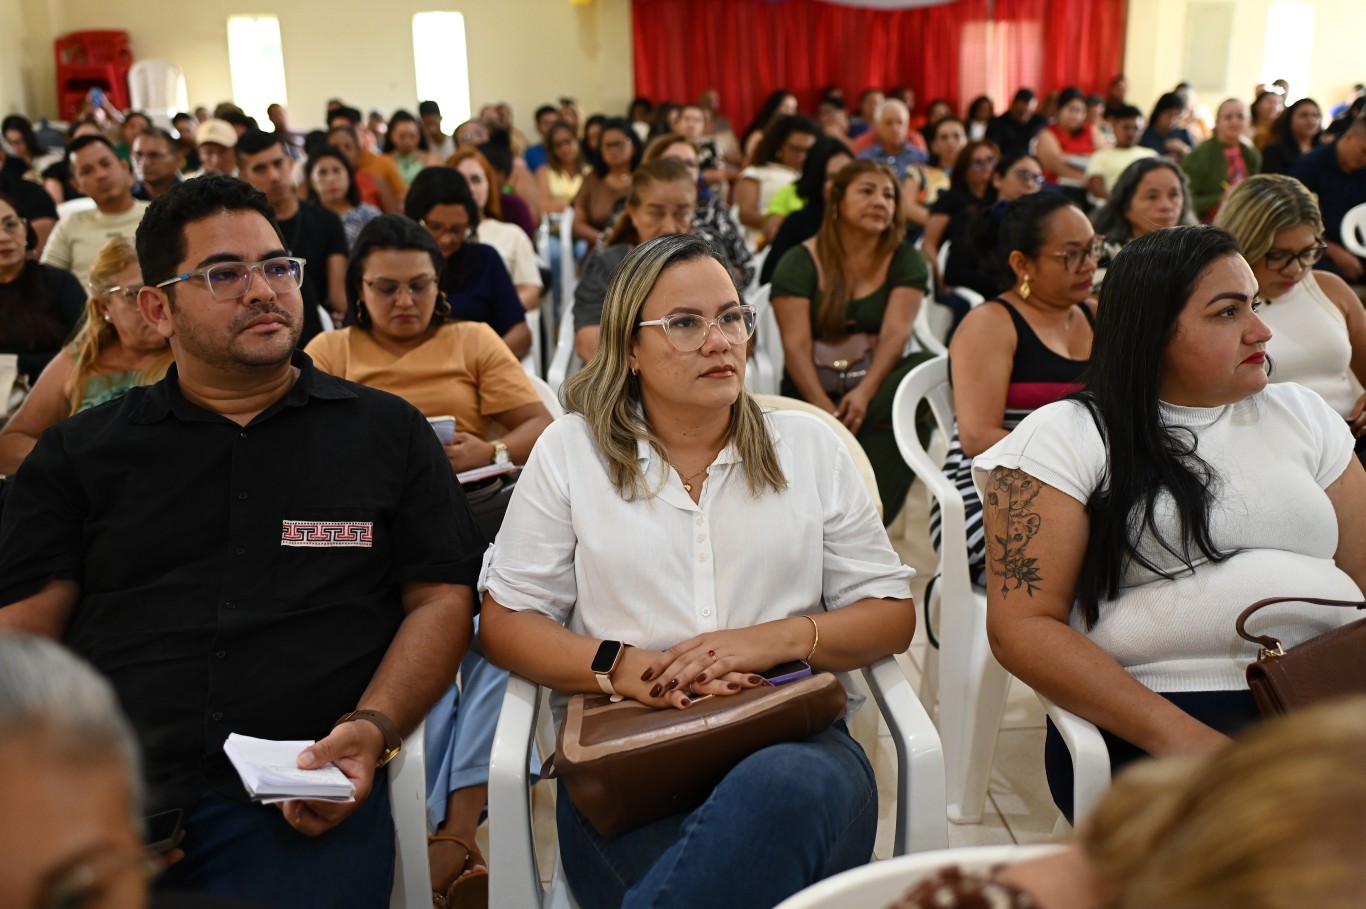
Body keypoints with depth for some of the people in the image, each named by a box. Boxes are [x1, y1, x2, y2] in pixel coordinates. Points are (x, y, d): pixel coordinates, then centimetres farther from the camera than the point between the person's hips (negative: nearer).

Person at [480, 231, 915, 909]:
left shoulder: (808, 447, 14)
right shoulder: (569, 452, 11)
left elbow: (892, 614, 13)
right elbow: (504, 623, 8)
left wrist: (777, 638, -8)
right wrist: (623, 667, -11)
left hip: (794, 735, 2)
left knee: (789, 788, -37)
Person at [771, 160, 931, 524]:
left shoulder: (905, 261, 5)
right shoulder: (800, 262, 0)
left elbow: (895, 332, -9)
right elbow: (796, 344, -11)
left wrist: (864, 393, -27)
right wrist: (825, 409, -27)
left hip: (877, 384, 2)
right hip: (812, 390, -1)